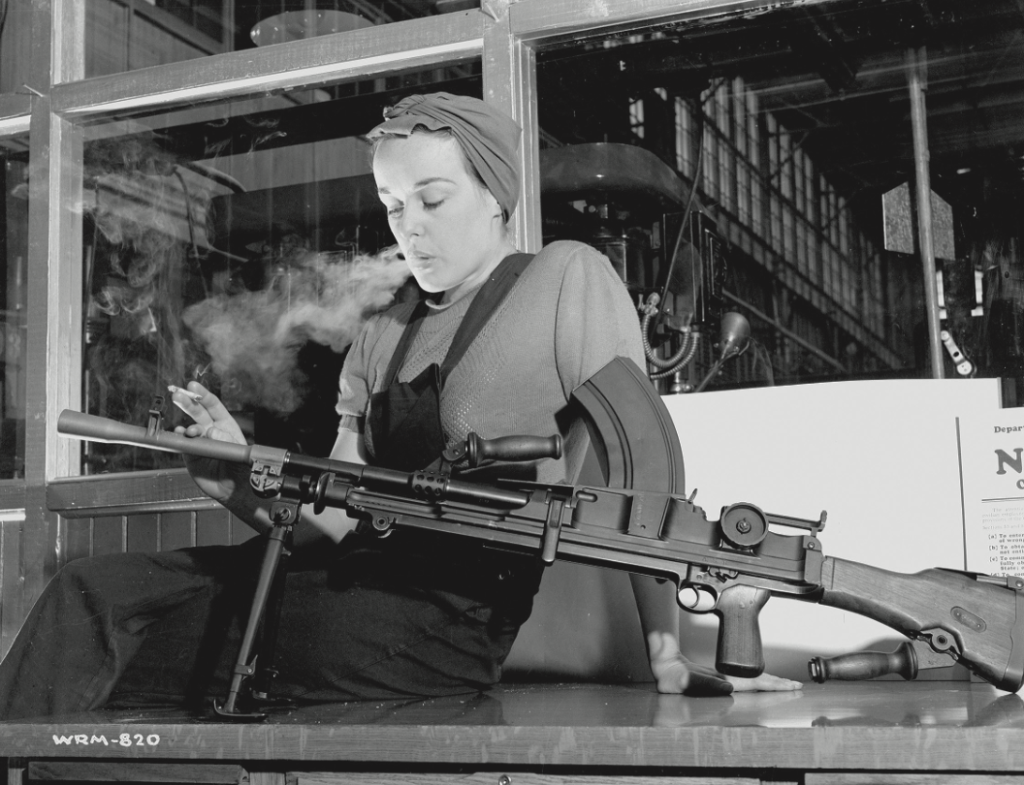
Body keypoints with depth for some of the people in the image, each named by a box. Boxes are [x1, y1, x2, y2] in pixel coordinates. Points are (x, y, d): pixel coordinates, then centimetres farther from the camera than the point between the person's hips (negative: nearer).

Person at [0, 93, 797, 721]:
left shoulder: (567, 279, -1)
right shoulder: (382, 337, 18)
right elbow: (336, 516, 13)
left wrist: (669, 652, -17)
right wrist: (248, 491, -9)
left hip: (449, 617, -6)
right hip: (359, 575, 7)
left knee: (104, 678, -14)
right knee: (92, 590, -8)